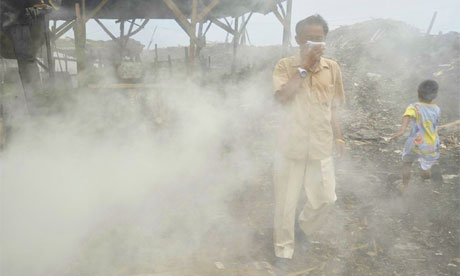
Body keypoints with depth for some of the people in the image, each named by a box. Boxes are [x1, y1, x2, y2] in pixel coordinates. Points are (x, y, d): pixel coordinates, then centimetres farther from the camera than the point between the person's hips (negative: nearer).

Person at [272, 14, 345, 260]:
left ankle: (304, 228, 41)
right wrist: (304, 68, -19)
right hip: (291, 146, -3)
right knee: (286, 201, 7)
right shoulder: (285, 66, -5)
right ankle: (283, 248, 27)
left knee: (325, 197, 11)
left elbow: (332, 108, 12)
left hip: (321, 146, 3)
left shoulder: (332, 68, 4)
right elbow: (281, 96, -22)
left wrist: (338, 138, 14)